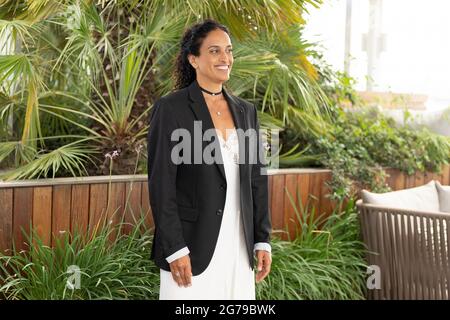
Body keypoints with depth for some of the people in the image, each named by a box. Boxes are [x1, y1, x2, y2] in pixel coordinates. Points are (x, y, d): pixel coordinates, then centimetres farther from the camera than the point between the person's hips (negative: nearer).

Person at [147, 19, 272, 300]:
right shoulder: (170, 108, -8)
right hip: (192, 246, -5)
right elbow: (160, 184, -12)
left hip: (238, 247, 6)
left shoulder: (245, 111, 10)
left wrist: (263, 240, 6)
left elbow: (257, 179, 11)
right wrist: (175, 250, -16)